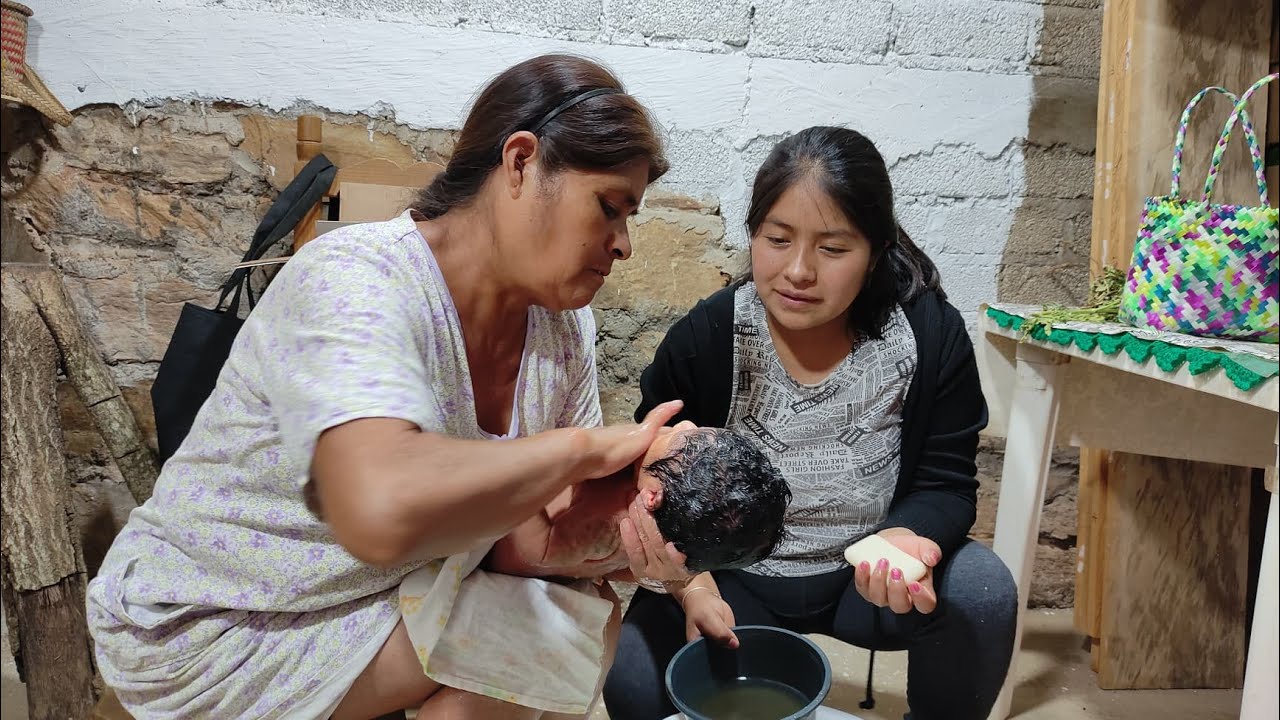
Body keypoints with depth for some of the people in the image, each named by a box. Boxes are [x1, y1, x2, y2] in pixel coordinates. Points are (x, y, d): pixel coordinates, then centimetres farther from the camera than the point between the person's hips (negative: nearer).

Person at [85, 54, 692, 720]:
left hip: (391, 589, 7)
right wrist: (588, 446, -35)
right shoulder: (352, 279, -29)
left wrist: (618, 533, -25)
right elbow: (383, 513, -47)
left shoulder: (563, 323, -7)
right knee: (565, 624, -17)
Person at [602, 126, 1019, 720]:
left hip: (865, 578, 1)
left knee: (984, 592, -25)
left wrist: (906, 539, -33)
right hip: (732, 578, 0)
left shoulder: (933, 337, -14)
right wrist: (689, 586, -30)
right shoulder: (702, 342, -17)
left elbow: (945, 486, -9)